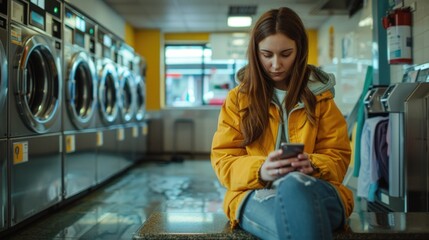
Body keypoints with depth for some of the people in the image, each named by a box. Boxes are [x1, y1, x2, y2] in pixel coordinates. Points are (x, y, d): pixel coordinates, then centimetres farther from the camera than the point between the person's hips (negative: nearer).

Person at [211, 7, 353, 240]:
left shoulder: (320, 96, 12)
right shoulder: (238, 98, 10)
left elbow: (338, 156, 10)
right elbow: (223, 159, 5)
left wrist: (312, 165, -15)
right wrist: (259, 170, -18)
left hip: (316, 191, 2)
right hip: (256, 193, -1)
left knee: (292, 185, -39)